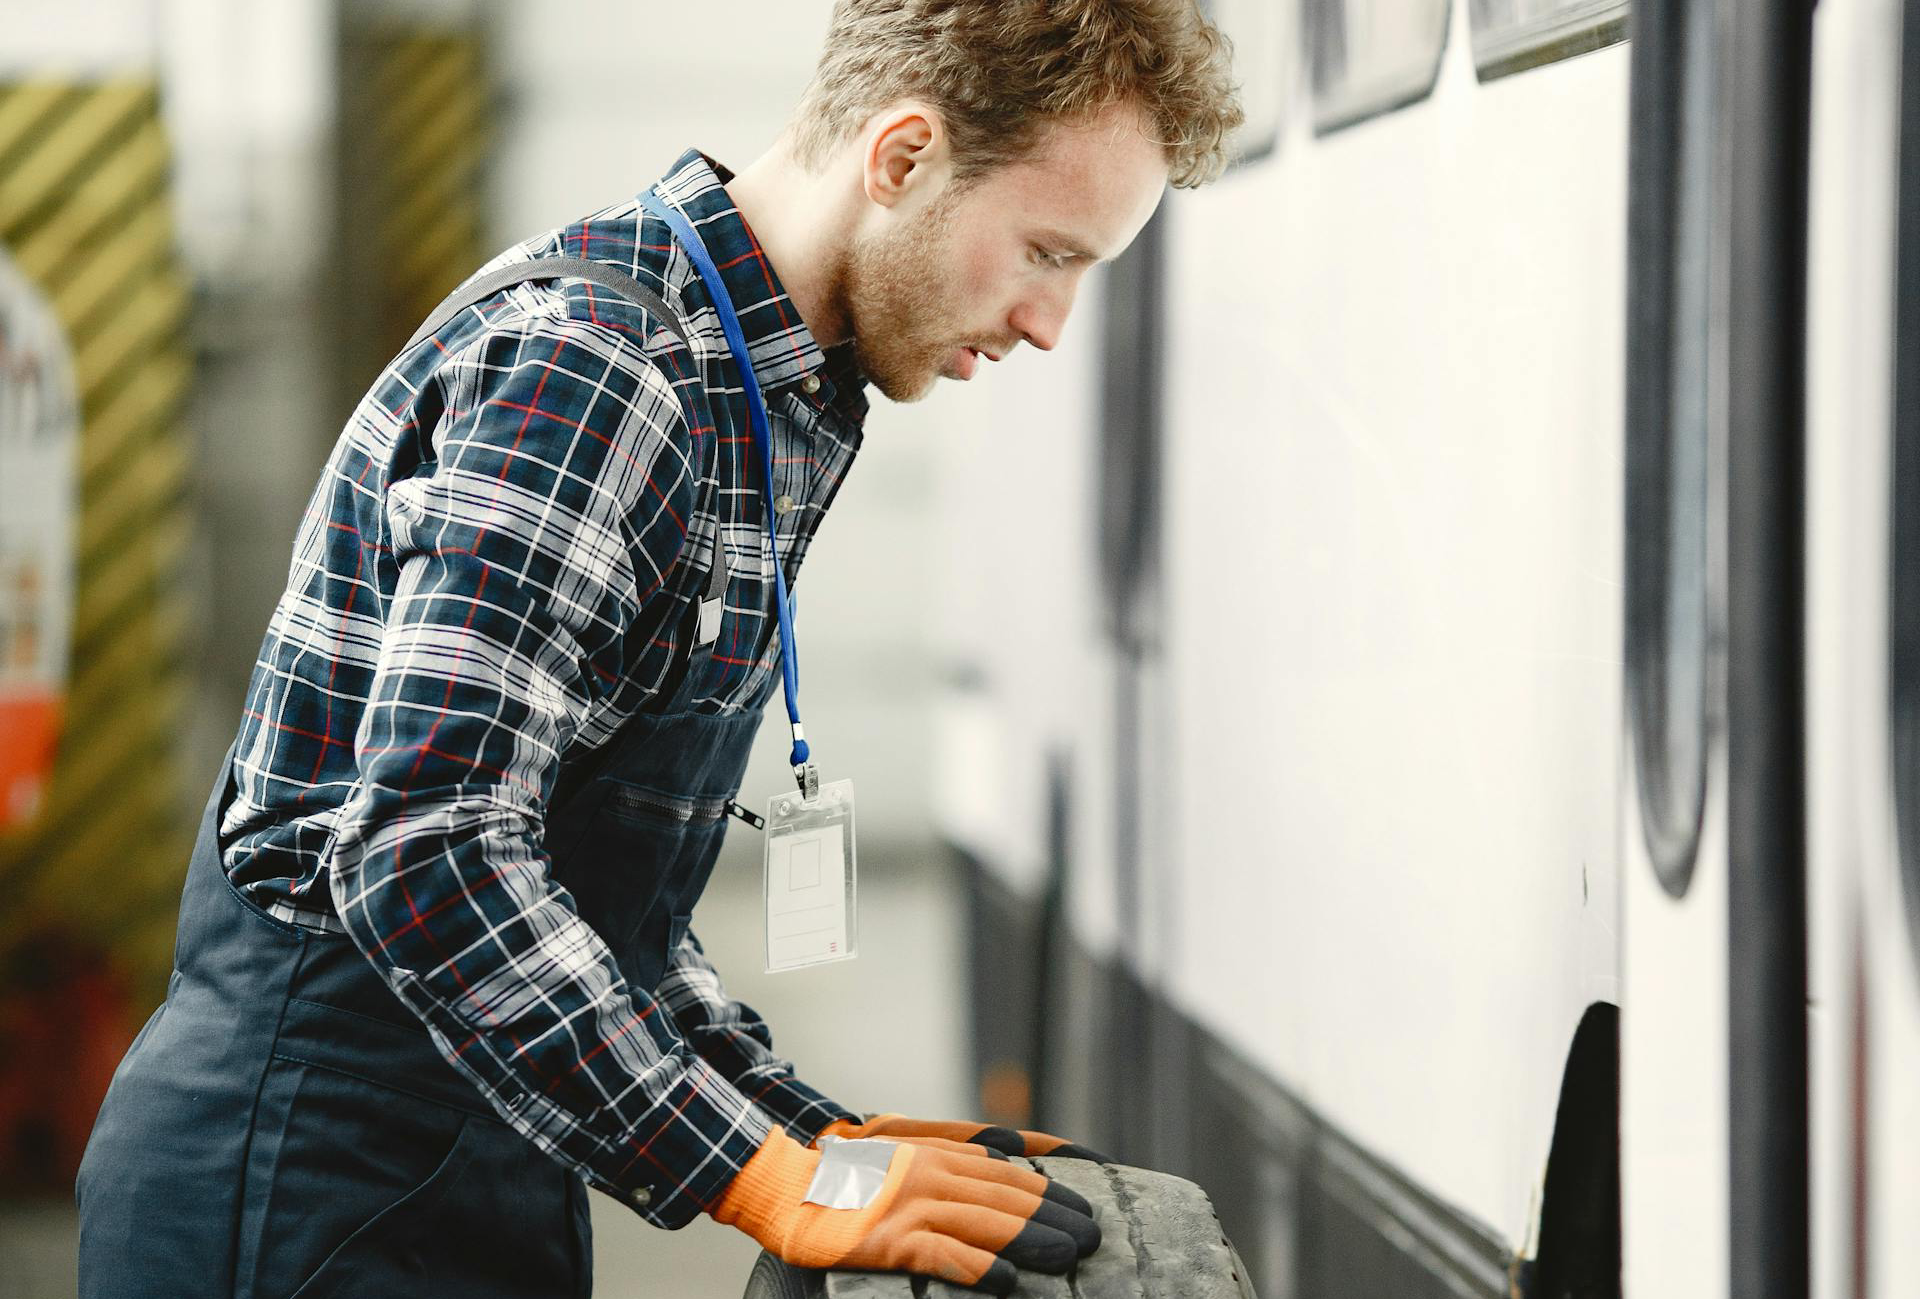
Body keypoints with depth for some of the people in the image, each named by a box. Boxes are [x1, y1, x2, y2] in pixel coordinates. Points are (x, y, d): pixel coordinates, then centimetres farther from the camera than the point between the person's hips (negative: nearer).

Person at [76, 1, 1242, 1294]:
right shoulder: (582, 366, -19)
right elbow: (428, 862, -27)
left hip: (481, 1177, 9)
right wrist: (778, 1184, -24)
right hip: (316, 1182, -9)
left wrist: (819, 1138, 5)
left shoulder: (762, 407, 12)